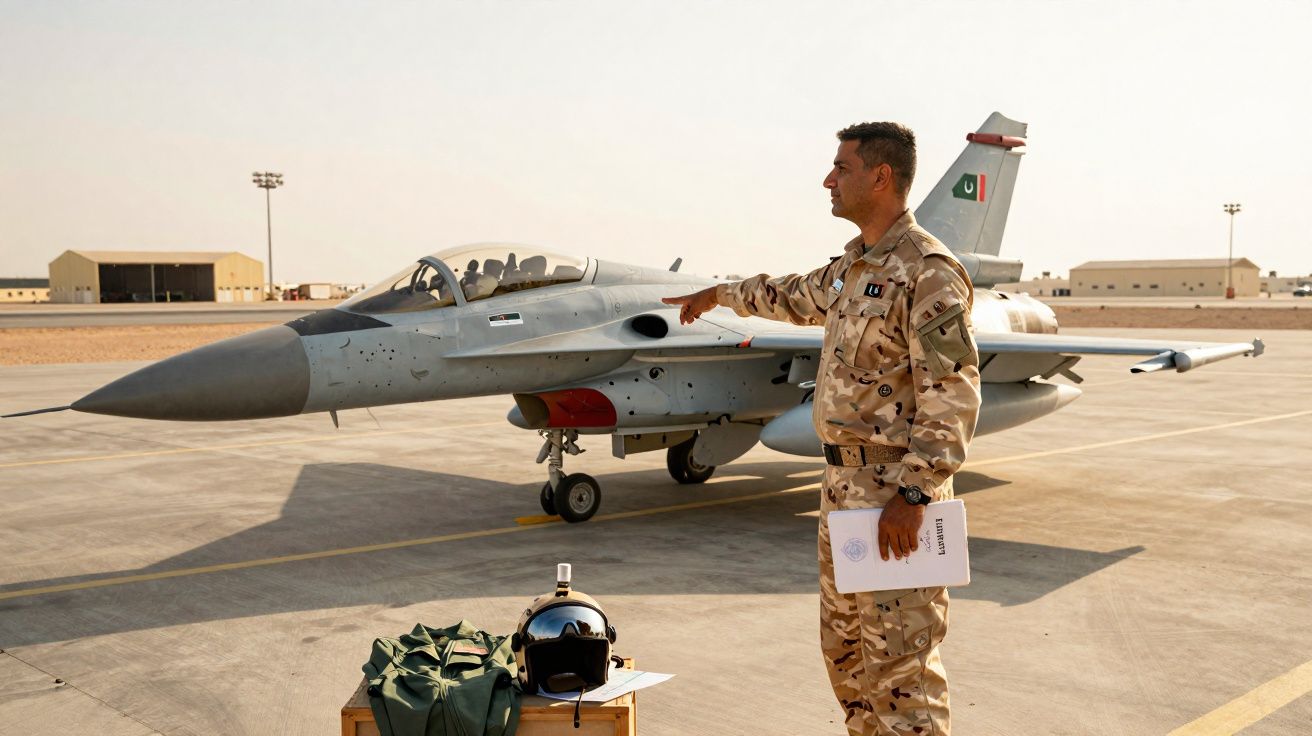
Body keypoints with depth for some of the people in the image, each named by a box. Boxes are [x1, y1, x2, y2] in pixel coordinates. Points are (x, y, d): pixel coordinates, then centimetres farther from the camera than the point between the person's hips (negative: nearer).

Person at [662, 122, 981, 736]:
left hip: (896, 492, -9)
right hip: (844, 481, 10)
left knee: (899, 659, -4)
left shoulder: (928, 270, -15)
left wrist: (913, 495, -24)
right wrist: (721, 294, 47)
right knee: (845, 649, 17)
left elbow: (952, 396, -21)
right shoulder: (853, 264, 14)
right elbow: (797, 297, 36)